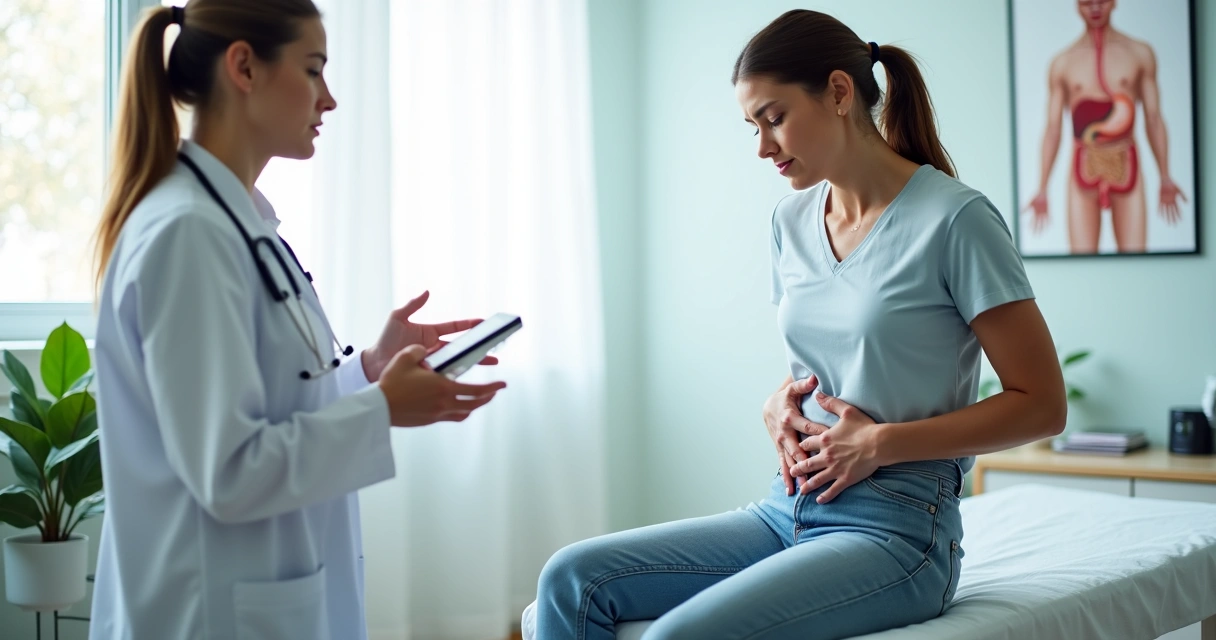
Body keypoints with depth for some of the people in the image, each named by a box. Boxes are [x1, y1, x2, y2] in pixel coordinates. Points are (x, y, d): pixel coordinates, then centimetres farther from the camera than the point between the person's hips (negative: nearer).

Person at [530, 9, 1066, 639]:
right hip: (788, 509, 7)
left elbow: (1041, 404, -8)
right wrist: (780, 402, 2)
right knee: (571, 578, -12)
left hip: (894, 525, -7)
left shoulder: (954, 218, -10)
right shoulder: (791, 219, 11)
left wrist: (881, 442, -14)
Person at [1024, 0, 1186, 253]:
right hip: (1083, 171, 0)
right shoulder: (1062, 63, 8)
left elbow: (1154, 119, 8)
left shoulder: (1140, 54, 9)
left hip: (1126, 167, 0)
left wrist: (1165, 177, 2)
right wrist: (1042, 189, 1)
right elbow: (1053, 128, 7)